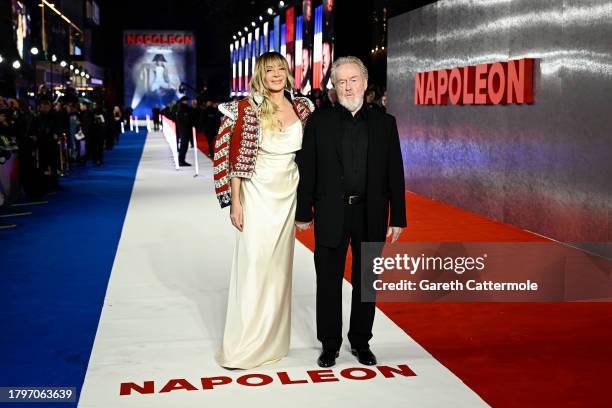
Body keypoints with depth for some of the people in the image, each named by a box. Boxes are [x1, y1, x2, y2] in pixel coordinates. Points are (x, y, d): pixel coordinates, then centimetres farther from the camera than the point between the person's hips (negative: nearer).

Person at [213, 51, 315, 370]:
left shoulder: (302, 108, 5)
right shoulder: (246, 109, -7)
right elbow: (235, 157, -7)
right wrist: (235, 201, -11)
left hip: (289, 196, 4)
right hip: (257, 194, -4)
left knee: (280, 265, 11)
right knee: (253, 265, -4)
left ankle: (272, 340, 24)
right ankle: (242, 347, 7)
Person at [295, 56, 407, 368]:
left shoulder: (384, 123, 4)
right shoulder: (319, 122, 1)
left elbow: (395, 173, 3)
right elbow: (306, 170, -1)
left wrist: (397, 217, 0)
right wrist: (304, 212, -4)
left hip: (371, 215, 1)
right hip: (331, 214, -1)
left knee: (366, 283, 12)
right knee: (328, 282, 7)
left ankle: (361, 342, 28)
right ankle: (329, 344, 22)